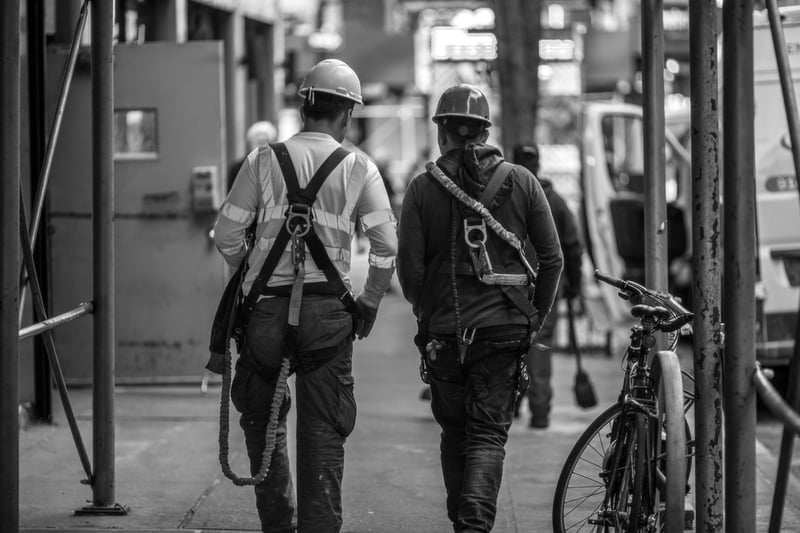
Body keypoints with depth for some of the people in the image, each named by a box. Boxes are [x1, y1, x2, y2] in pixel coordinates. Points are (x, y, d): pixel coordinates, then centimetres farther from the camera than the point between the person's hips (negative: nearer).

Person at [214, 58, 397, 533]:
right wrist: (370, 302, 9)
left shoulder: (265, 160, 2)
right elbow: (387, 245, -4)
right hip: (329, 309, 0)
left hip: (267, 306, 1)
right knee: (324, 431, 5)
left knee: (263, 420, 16)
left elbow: (227, 234, 2)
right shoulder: (359, 168, 2)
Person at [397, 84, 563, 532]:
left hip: (444, 330, 0)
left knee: (454, 433, 16)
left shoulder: (423, 188, -2)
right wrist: (536, 317, 13)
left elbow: (410, 268, -5)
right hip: (504, 328, 0)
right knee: (489, 435, 1)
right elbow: (553, 258, 2)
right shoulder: (521, 182, 2)